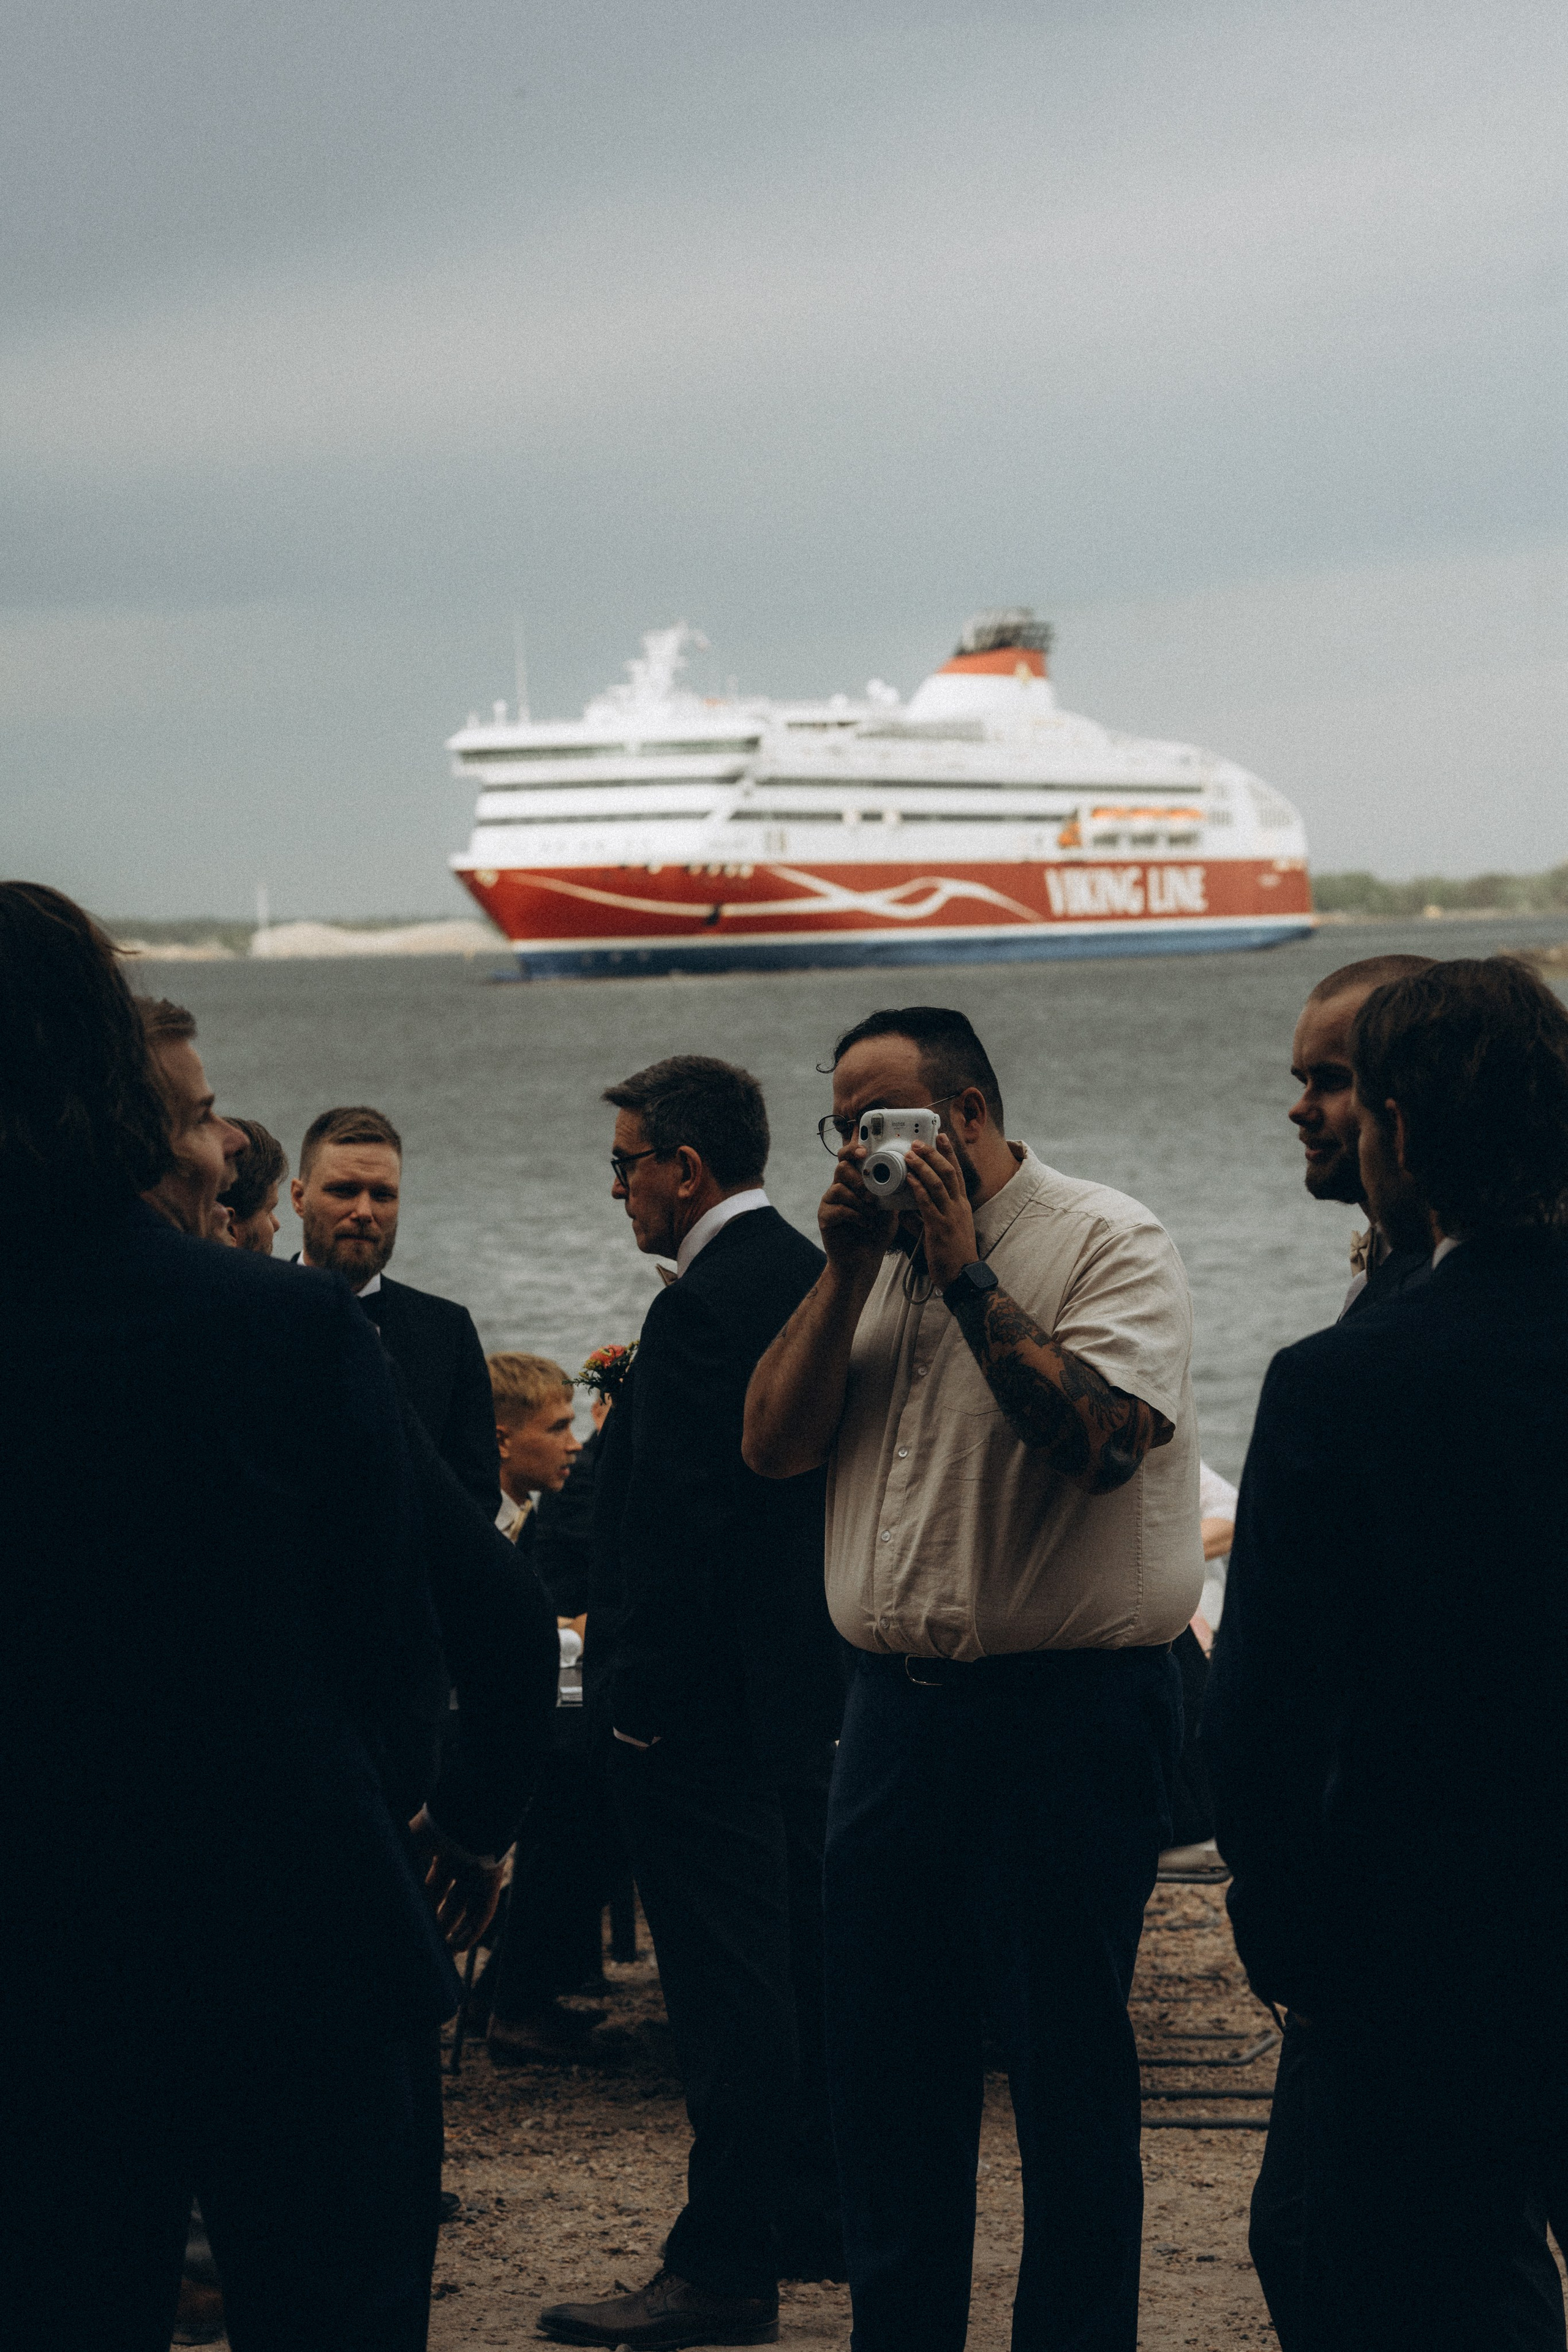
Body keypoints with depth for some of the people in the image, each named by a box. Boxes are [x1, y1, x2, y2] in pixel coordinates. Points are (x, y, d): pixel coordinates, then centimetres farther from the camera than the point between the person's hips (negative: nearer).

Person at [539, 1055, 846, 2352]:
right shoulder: (810, 1275, 11)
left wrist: (641, 1696, -18)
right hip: (806, 1685, 10)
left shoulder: (701, 1309, -19)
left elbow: (679, 1518, -22)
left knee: (724, 1981, -7)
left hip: (707, 1706, -10)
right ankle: (816, 2217, 27)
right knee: (798, 1953, 17)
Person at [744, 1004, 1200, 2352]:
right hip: (897, 1705, 7)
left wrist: (965, 1271, -17)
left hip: (1068, 1718, -7)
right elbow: (775, 1444, 6)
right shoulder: (878, 1254, 14)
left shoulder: (1106, 1244, -6)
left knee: (1066, 2063, -1)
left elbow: (1100, 1437, -22)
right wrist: (851, 1269, -3)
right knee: (887, 2057, 13)